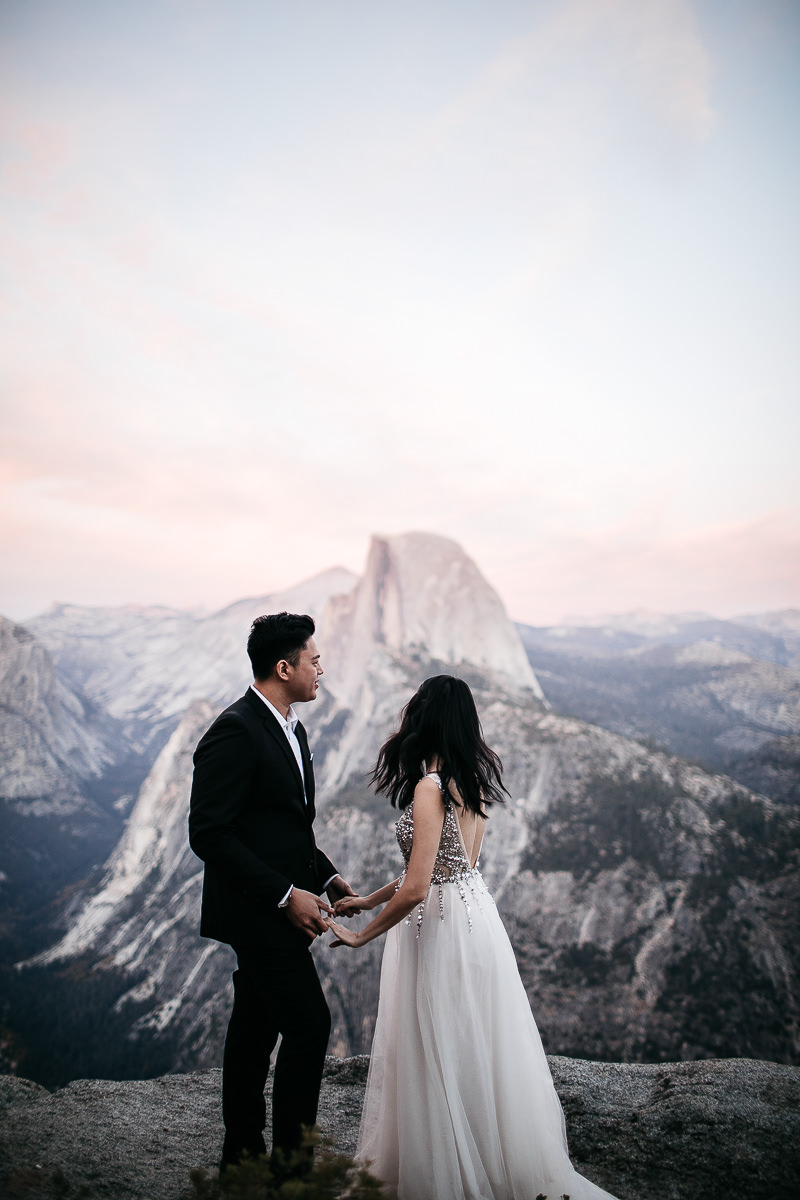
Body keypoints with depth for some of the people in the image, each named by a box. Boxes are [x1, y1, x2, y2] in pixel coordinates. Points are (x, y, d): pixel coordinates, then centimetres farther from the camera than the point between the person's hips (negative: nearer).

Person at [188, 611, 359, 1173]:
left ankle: (243, 1156, 30)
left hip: (276, 910, 9)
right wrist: (286, 895, -22)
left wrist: (328, 877, 6)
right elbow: (208, 834, -23)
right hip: (256, 911, -9)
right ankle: (290, 1160, 9)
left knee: (255, 1029, 17)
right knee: (309, 1024, -6)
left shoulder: (290, 727, 11)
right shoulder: (235, 732, -20)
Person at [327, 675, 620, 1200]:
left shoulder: (430, 787, -21)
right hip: (476, 914, 8)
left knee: (438, 1058, 7)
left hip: (440, 928, -8)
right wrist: (370, 898, 18)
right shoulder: (474, 781, 5)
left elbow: (417, 888, -25)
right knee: (478, 1052, 20)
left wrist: (361, 935, -11)